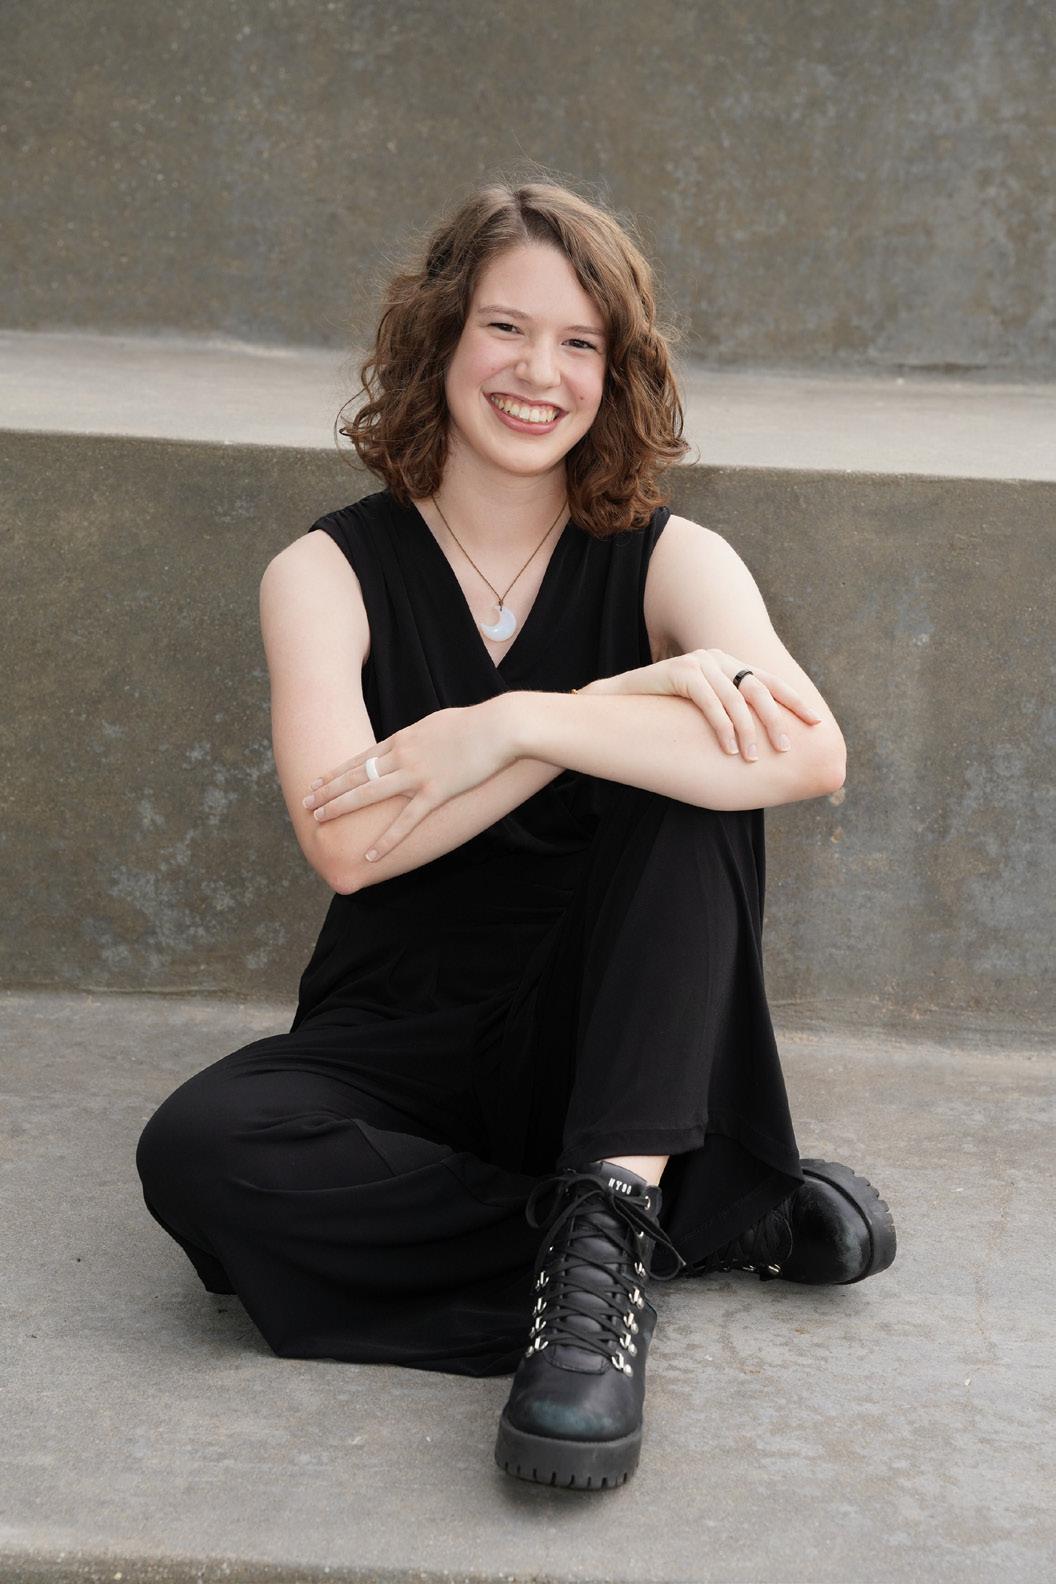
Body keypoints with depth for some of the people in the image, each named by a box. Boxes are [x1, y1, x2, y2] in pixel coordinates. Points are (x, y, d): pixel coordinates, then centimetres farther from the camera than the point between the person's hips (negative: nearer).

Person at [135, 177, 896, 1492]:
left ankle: (607, 1234, -32)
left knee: (699, 772, -24)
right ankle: (721, 1216, -21)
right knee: (198, 1151, -30)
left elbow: (809, 755, -22)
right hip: (397, 1048, 1)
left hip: (609, 1038, 0)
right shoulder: (327, 573, 0)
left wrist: (517, 726, -25)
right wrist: (625, 697, -21)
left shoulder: (667, 559, 0)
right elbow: (346, 842, -18)